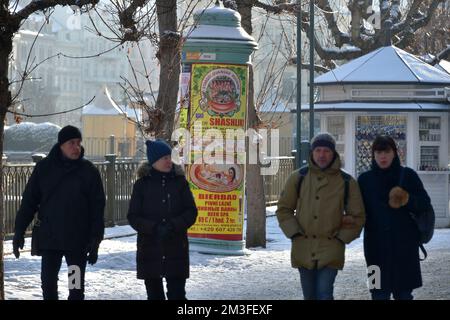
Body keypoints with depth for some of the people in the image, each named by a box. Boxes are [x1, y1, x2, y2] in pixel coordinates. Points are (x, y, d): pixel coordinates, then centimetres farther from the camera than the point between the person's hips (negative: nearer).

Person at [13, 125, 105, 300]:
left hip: (78, 240, -1)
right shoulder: (44, 167, 0)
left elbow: (97, 207, -2)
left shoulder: (89, 171, -2)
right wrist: (19, 231, -2)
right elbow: (29, 200, 3)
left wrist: (95, 240, -7)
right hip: (48, 238, 1)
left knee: (77, 285, 6)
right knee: (48, 281, 5)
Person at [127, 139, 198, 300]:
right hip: (149, 249, 1)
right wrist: (154, 228, -17)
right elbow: (133, 216, -2)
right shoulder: (142, 184, 0)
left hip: (176, 249, 0)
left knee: (177, 293, -5)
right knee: (154, 293, 9)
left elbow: (191, 212, 0)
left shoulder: (180, 182, 2)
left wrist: (173, 226, -16)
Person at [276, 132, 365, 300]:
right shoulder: (298, 178, 4)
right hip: (303, 248, 2)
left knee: (324, 293, -13)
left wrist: (340, 238, -3)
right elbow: (284, 209, 9)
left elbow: (357, 216, 7)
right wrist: (295, 234, -2)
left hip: (331, 250, -2)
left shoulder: (347, 182, 2)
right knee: (310, 295, 11)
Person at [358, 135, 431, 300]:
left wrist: (408, 200, -19)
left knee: (404, 292, 3)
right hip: (376, 245, 1)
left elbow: (425, 202, -1)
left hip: (405, 243, -1)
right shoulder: (365, 179, 5)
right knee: (379, 293, 1)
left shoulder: (408, 175, 2)